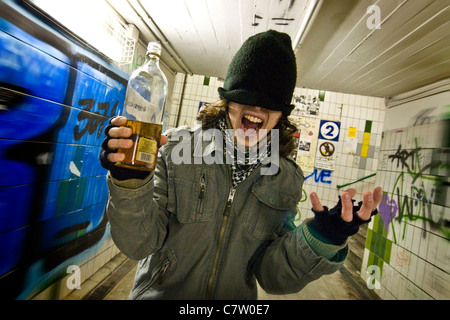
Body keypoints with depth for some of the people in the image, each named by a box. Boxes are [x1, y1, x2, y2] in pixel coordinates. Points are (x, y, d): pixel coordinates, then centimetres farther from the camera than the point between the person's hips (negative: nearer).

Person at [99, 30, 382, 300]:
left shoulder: (287, 180, -9)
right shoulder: (178, 146, -16)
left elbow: (271, 276, -8)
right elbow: (140, 244, -16)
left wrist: (317, 240, -22)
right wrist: (130, 184, -31)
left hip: (236, 295, 1)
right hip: (159, 293, 0)